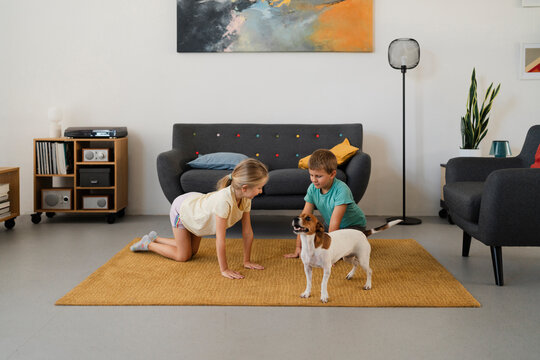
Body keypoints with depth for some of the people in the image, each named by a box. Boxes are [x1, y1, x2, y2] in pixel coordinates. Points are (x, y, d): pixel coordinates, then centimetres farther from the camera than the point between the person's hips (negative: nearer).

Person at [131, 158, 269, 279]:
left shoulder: (246, 199, -23)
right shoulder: (224, 200, -46)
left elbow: (247, 232, -14)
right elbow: (220, 239, -42)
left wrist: (247, 261, -11)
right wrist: (224, 270, -36)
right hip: (181, 208, -7)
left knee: (192, 252, 20)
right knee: (183, 256, 2)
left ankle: (155, 238, 37)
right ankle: (147, 244, 21)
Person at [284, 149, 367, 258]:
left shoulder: (341, 190, -32)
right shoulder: (313, 188, -16)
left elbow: (334, 223, -34)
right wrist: (298, 248, -18)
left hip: (354, 225, -6)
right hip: (330, 226, 6)